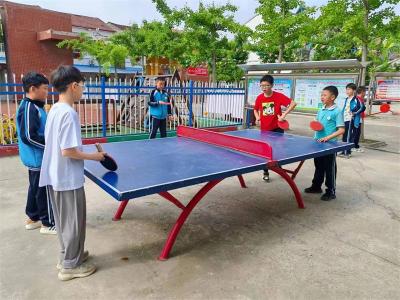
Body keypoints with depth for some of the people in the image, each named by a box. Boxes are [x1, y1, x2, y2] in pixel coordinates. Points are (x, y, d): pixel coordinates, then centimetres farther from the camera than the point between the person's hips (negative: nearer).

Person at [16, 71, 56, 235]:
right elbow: (28, 136, -25)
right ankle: (48, 224, 14)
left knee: (35, 189, 20)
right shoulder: (29, 108, -20)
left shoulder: (35, 106, 9)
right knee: (45, 191, 1)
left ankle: (33, 218, 34)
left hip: (36, 158, 10)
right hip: (38, 159, -10)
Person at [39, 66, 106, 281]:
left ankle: (68, 255, 36)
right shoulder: (69, 113, -21)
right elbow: (68, 151, -24)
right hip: (68, 178, -9)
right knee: (74, 221, 6)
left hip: (54, 176, 9)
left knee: (63, 220, 21)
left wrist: (88, 154, 15)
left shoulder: (54, 110, 7)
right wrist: (94, 156, -12)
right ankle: (70, 265, 20)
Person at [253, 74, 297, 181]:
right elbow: (256, 110, 14)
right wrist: (257, 117, -5)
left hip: (277, 128, -2)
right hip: (264, 129, 2)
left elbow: (293, 103, -15)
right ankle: (266, 172, 20)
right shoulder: (259, 98, -3)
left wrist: (284, 114, -23)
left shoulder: (279, 96, -12)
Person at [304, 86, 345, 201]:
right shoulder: (320, 111, 8)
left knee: (330, 169, 4)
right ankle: (316, 186, 34)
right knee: (318, 166, 19)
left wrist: (327, 137, -22)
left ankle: (331, 192, 16)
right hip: (318, 143, 7)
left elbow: (341, 130, -14)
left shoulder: (337, 112, -12)